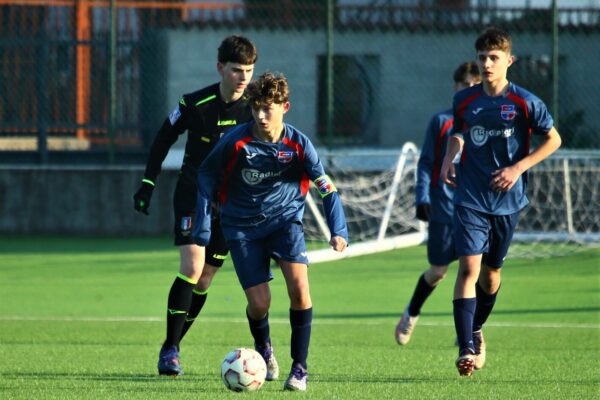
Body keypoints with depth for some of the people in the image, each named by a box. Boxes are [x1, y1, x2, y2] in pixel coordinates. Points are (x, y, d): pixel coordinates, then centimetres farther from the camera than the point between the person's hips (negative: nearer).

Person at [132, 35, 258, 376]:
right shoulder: (195, 105, -14)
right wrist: (148, 184, 0)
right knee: (192, 267, -19)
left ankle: (173, 347, 18)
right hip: (192, 195, -3)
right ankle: (169, 351, -14)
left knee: (205, 280, 4)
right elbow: (164, 139, 1)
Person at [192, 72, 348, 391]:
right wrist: (203, 221, -5)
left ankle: (300, 368, -8)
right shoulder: (236, 141, -16)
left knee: (299, 286, -21)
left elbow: (327, 188, -6)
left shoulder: (298, 145, -13)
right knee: (259, 302, -7)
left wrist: (338, 230, -18)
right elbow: (206, 175, -1)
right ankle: (263, 348, 29)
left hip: (285, 220, 0)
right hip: (243, 228, 0)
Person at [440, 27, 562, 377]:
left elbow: (553, 140, 1)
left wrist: (519, 167, -10)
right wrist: (449, 159, 2)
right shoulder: (464, 101, 3)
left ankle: (476, 330, 38)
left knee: (491, 271, 11)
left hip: (508, 200, 0)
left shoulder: (525, 102, -6)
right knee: (469, 266, -15)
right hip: (471, 199, 0)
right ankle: (467, 348, -20)